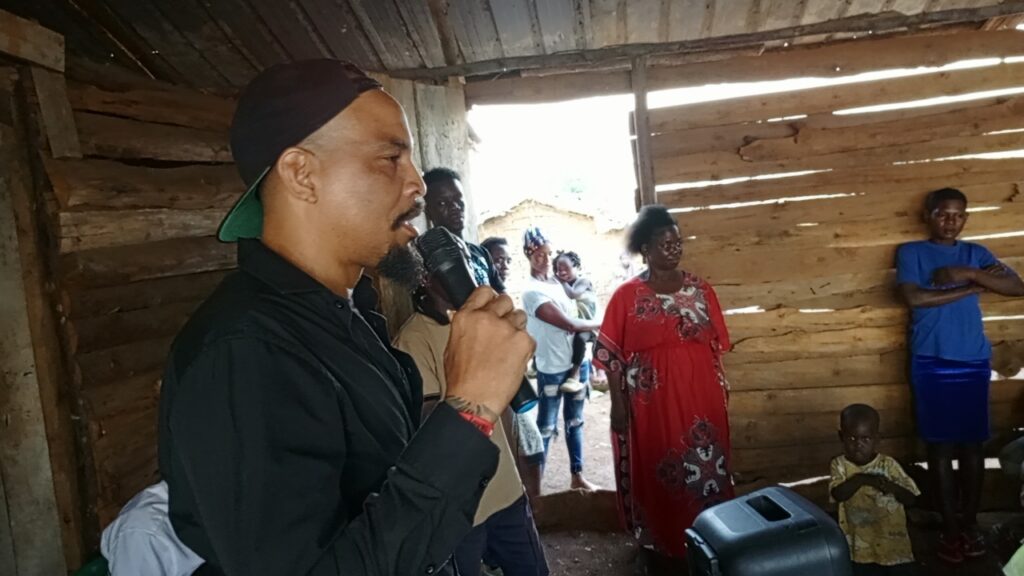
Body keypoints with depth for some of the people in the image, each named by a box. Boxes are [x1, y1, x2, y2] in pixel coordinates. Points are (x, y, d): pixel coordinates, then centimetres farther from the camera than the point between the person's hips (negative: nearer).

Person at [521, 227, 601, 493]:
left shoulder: (555, 281, 8)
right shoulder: (532, 292, -17)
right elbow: (569, 324, -19)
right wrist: (602, 324, -6)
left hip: (576, 361, 8)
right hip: (552, 367, -8)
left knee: (575, 421, 15)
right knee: (546, 426, 0)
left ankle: (577, 476, 27)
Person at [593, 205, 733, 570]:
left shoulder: (700, 289, 5)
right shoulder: (627, 295, -6)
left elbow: (715, 343, 11)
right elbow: (611, 354, -6)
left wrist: (721, 385, 7)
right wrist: (618, 404, -9)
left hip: (700, 396, 3)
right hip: (653, 400, -3)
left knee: (705, 467, 11)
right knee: (656, 473, 7)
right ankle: (658, 545, 24)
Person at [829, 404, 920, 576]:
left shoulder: (888, 465, -7)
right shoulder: (840, 465, -6)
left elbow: (910, 498, -8)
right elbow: (837, 494, -20)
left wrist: (891, 486, -28)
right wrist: (861, 479, -33)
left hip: (893, 545, 0)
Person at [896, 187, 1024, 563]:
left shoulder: (976, 253, 10)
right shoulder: (911, 252, 2)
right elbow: (913, 297, -14)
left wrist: (968, 273, -14)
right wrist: (973, 288, -8)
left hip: (973, 361, 3)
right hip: (931, 363, -2)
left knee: (972, 442, 8)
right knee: (940, 444, 3)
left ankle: (971, 522, 21)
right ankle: (949, 526, 13)